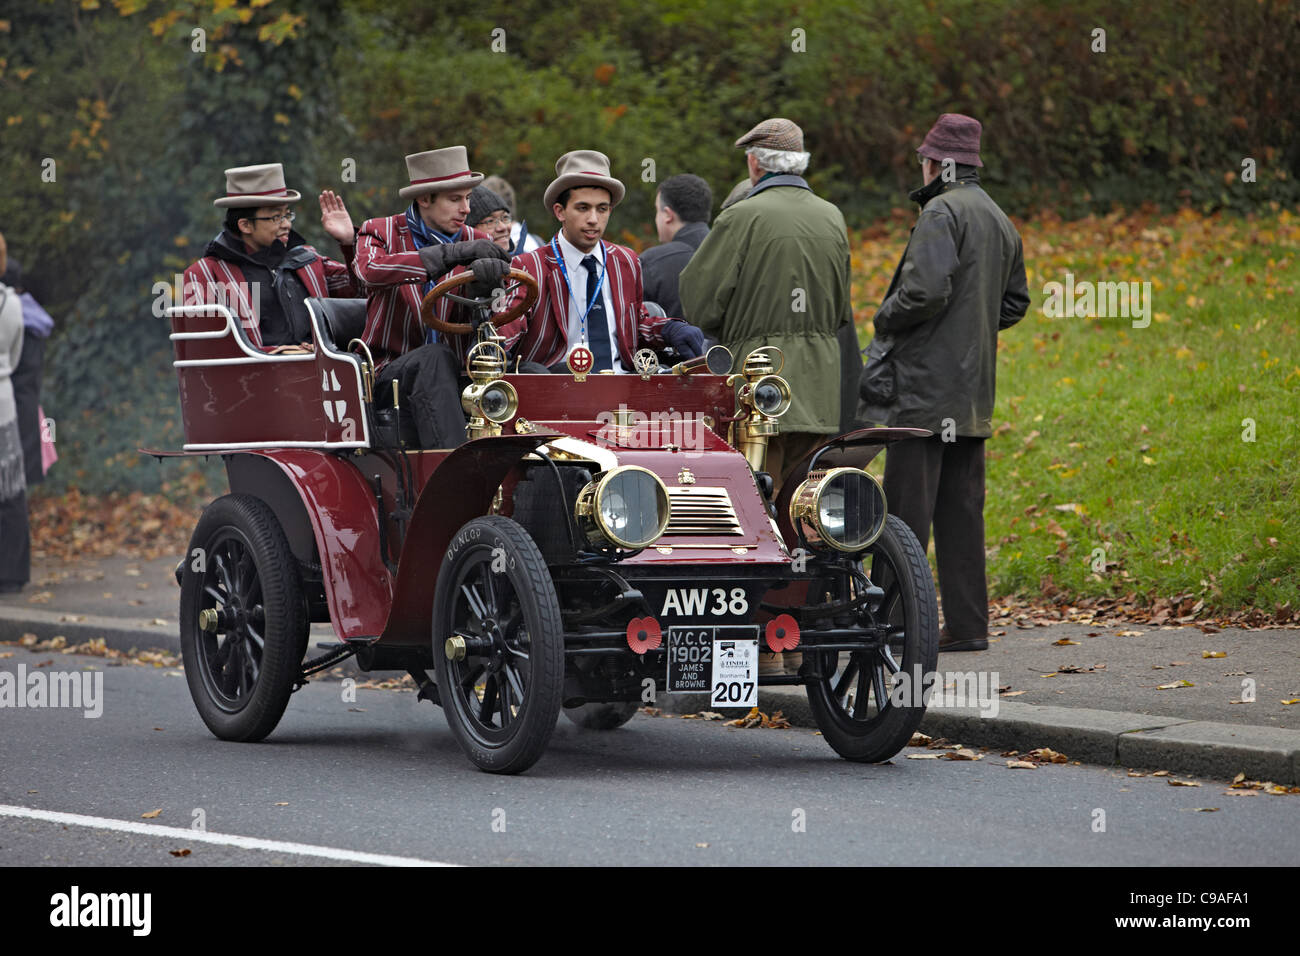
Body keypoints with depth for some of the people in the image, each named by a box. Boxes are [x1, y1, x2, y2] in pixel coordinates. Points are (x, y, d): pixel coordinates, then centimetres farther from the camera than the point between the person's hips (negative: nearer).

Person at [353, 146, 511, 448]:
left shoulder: (474, 241, 14)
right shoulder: (381, 232, 7)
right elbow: (371, 270, -20)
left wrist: (484, 279, -30)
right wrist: (452, 253, -28)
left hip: (454, 375, 3)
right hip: (390, 374, -3)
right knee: (434, 356, -36)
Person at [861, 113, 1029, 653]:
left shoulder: (943, 212, -11)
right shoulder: (1000, 221, 17)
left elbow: (926, 289, -23)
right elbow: (1015, 302, 23)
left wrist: (885, 321, -6)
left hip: (926, 385, -9)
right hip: (973, 387, 9)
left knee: (907, 507, -7)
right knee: (960, 510, 10)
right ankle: (966, 623, 9)